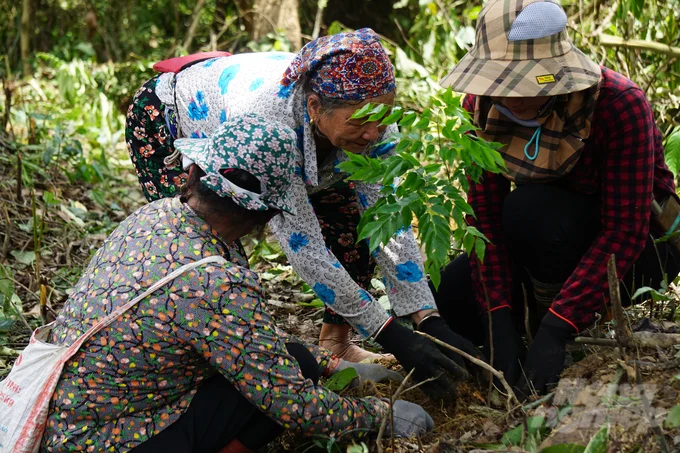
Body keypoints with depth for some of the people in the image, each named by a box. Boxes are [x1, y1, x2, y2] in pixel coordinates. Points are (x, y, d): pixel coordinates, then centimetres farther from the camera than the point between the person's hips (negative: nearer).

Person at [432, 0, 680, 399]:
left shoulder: (621, 105, -30)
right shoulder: (483, 105, -16)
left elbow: (625, 232, -30)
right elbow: (485, 213, -16)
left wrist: (555, 331, -37)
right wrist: (500, 322, -27)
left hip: (640, 248, -5)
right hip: (557, 245, 6)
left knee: (532, 211, -33)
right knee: (455, 296, -15)